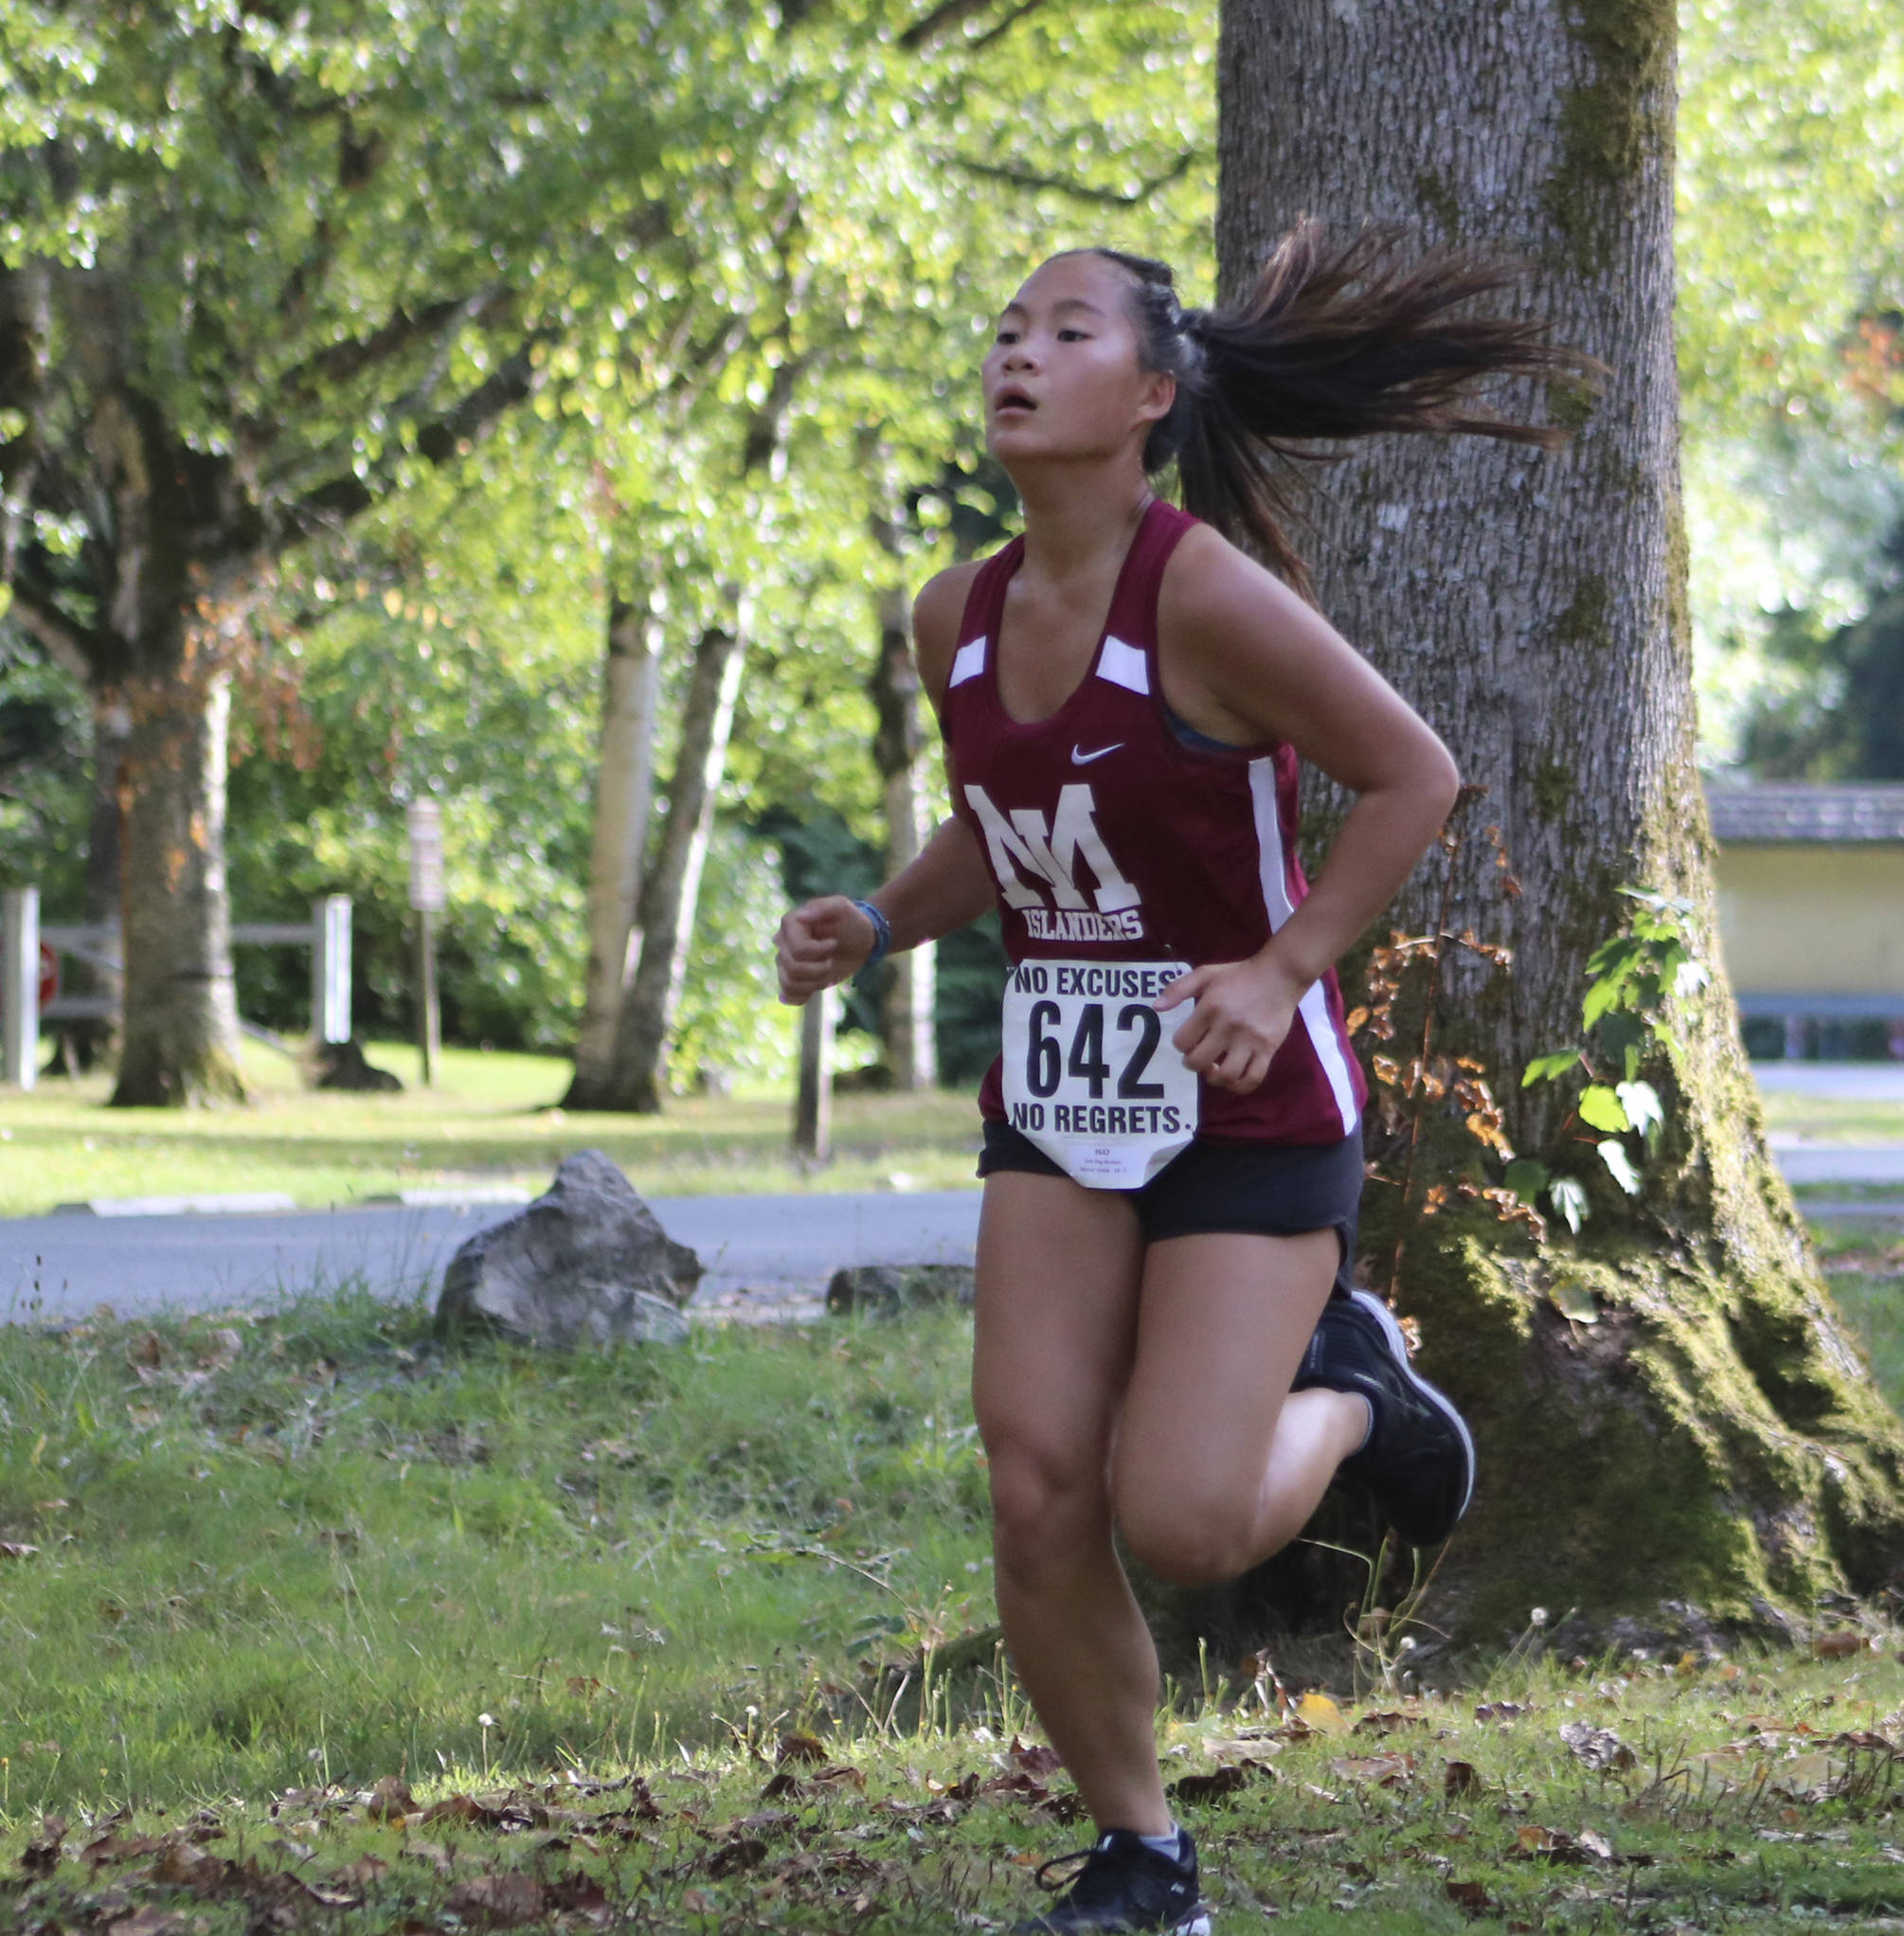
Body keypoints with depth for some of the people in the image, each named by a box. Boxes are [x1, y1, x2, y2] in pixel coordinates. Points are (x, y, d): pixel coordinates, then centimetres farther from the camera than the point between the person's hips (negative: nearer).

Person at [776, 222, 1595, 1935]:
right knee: (1039, 1502, -6)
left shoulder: (1208, 592, -20)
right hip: (1061, 1099, 6)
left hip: (1248, 1105, -6)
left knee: (1185, 1525, -12)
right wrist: (874, 927, 0)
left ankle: (1349, 1385, 23)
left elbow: (1413, 777, -13)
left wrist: (1280, 971, -21)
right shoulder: (958, 619, 1)